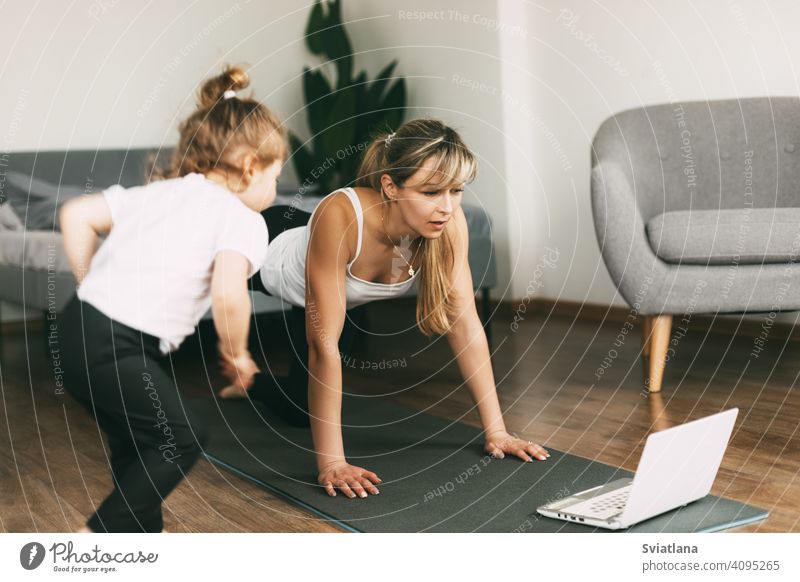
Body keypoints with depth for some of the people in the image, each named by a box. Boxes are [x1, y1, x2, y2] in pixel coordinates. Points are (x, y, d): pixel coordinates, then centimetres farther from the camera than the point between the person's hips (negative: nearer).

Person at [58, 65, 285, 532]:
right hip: (115, 349, -9)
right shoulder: (243, 219, -3)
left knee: (138, 439, 24)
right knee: (182, 436, 6)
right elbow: (228, 293, -20)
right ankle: (96, 538, 6)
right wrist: (235, 353, -2)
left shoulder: (157, 191, 18)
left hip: (81, 326, 9)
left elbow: (76, 215, 14)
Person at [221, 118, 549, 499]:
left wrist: (496, 431, -29)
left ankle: (250, 383, 47)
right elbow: (324, 343, -47)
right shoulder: (341, 216, -48)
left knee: (301, 410, 18)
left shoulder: (448, 223, -35)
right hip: (271, 254, -5)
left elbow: (465, 324, -28)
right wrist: (331, 462, -47)